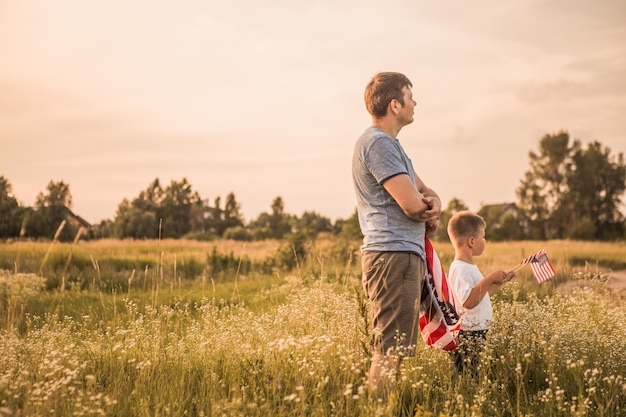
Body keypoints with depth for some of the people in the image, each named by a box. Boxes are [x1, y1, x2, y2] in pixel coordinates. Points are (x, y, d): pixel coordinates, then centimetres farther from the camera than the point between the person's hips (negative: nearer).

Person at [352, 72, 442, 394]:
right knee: (390, 351, -10)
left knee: (395, 349, 14)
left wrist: (432, 205, -3)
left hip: (405, 256, 11)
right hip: (393, 256, -11)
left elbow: (425, 192, 22)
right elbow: (412, 205, -19)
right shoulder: (378, 143, -12)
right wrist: (428, 213, 4)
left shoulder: (390, 143, 21)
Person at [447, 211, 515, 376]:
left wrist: (499, 281, 17)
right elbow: (469, 301, -28)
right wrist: (488, 279, -27)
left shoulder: (469, 266, 16)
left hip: (479, 332, 10)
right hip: (469, 335, -10)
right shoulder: (460, 269, -18)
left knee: (475, 375, 10)